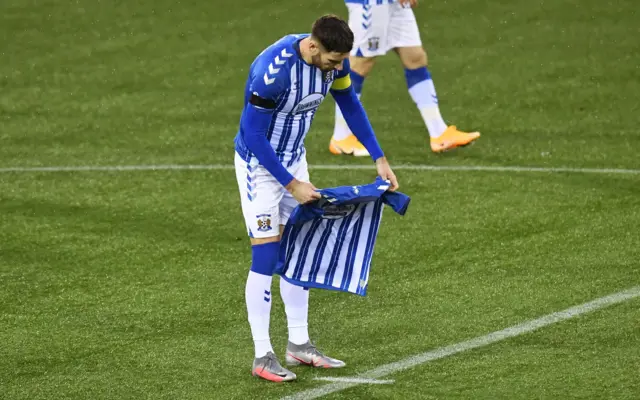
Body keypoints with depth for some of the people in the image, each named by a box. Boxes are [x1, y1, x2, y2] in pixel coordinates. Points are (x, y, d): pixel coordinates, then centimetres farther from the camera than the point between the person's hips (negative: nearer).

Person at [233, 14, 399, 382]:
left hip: (294, 159, 7)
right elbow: (253, 135, -27)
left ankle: (299, 344, 20)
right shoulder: (273, 70, -34)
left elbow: (350, 104, 6)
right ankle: (263, 357, -2)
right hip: (259, 162, -7)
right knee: (266, 258, -9)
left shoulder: (334, 60, -13)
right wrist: (292, 184, -23)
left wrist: (380, 158, 3)